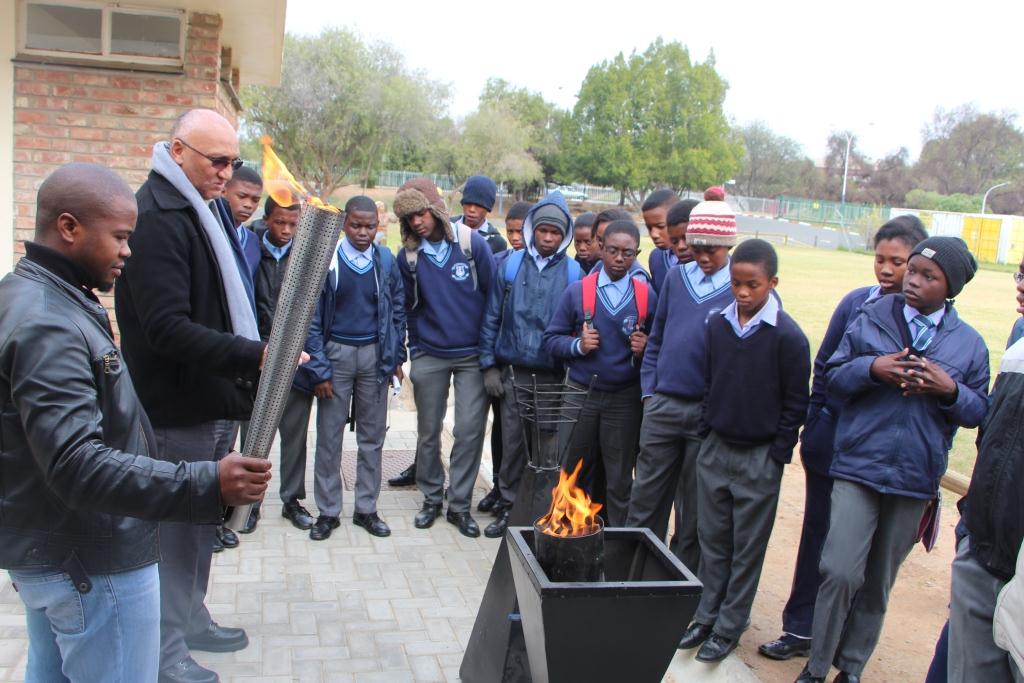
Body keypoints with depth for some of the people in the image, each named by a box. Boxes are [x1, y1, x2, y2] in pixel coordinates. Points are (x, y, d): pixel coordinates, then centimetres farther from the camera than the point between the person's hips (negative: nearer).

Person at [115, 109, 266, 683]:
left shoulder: (204, 206, 12)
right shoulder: (156, 217, -19)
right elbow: (167, 328, -27)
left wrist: (253, 359, 13)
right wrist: (254, 355, -32)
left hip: (218, 401, 9)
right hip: (181, 410, -9)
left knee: (203, 519, 21)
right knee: (177, 526, 4)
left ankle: (192, 619, 38)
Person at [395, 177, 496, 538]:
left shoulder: (472, 243, -9)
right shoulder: (408, 256, -2)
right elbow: (409, 307, 11)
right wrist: (415, 349, 9)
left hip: (473, 355, -2)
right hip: (429, 356, 2)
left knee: (470, 430, -2)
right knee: (428, 431, 9)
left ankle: (460, 504, 12)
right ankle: (431, 498, 26)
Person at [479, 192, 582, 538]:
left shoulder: (573, 273, 2)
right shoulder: (511, 265, 5)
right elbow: (492, 317, 7)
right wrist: (489, 365, 2)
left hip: (554, 375, -1)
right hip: (513, 372, 1)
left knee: (546, 446, 5)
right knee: (513, 441, 4)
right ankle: (508, 506, 18)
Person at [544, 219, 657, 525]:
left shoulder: (647, 294, 0)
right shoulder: (577, 291, 0)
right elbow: (551, 339, 3)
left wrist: (646, 348, -13)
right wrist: (577, 345, -15)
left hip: (625, 399, 0)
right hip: (581, 394, 1)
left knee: (620, 480, 6)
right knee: (576, 474, 11)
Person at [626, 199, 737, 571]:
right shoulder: (676, 277, 8)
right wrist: (649, 390, 8)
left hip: (708, 412, -3)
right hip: (662, 404, 4)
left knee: (694, 508, 10)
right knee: (645, 497, 10)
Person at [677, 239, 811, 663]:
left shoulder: (788, 337, -13)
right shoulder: (718, 325, 1)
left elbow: (796, 403, -8)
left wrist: (777, 454, -8)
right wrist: (706, 433, 8)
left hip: (759, 458, -4)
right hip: (715, 450, 5)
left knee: (747, 549, 8)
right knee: (712, 541, 15)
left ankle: (729, 628, 21)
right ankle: (706, 615, 29)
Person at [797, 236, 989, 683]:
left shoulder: (969, 343, 5)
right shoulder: (871, 320, 1)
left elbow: (980, 412, 7)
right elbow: (832, 378, 1)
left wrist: (951, 390, -13)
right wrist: (871, 369, -17)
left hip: (916, 480, 2)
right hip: (857, 468, -2)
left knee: (879, 582, 14)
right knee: (840, 572, -10)